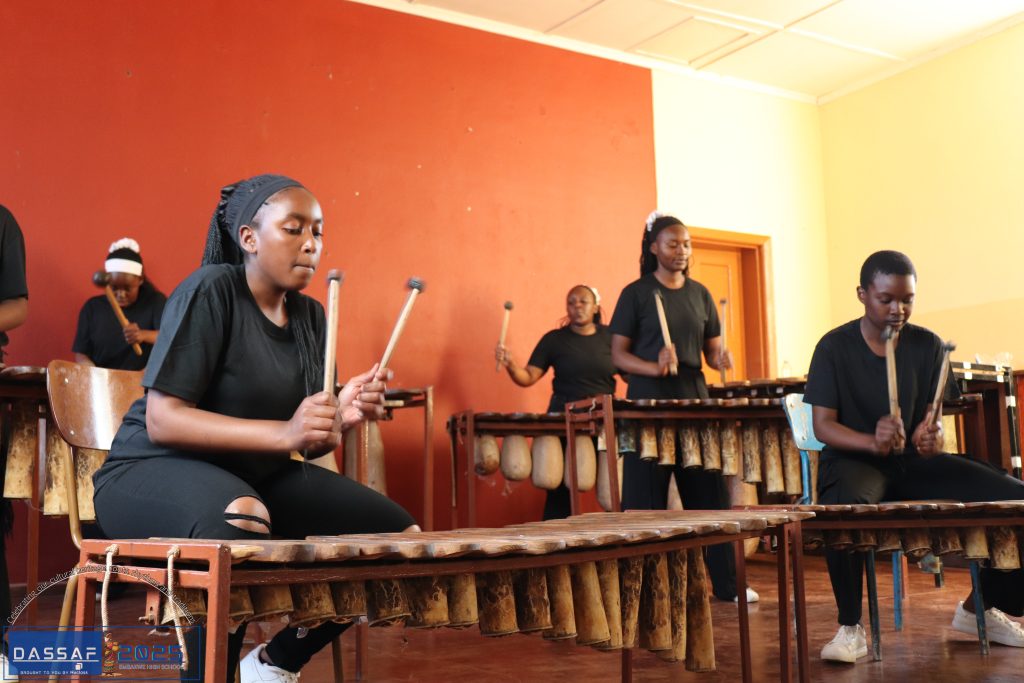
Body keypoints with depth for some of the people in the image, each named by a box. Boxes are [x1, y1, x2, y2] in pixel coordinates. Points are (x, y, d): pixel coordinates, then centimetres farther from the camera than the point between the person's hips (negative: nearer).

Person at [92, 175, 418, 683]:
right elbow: (161, 420, -23)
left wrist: (341, 416, -19)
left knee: (401, 536, -2)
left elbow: (312, 443, 4)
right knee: (243, 520, -42)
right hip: (152, 471, -7)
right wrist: (283, 432, -33)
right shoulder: (209, 291, -15)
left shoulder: (310, 317, 5)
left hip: (257, 475, 8)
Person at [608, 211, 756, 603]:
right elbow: (618, 354, -4)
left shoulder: (700, 294, 12)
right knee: (645, 500, 0)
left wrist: (721, 359, -8)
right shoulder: (636, 293, -1)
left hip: (695, 402, 4)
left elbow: (712, 349, 16)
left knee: (711, 496, 6)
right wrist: (655, 368, -21)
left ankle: (727, 584, 14)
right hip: (648, 407, -4)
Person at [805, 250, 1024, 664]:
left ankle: (980, 608, 10)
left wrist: (932, 433, -24)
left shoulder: (928, 345, 2)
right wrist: (872, 441, -33)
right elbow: (823, 425, -12)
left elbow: (933, 414, 3)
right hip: (855, 459, -4)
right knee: (843, 507, -41)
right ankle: (851, 628, -21)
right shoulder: (835, 347, -7)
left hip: (915, 459, 4)